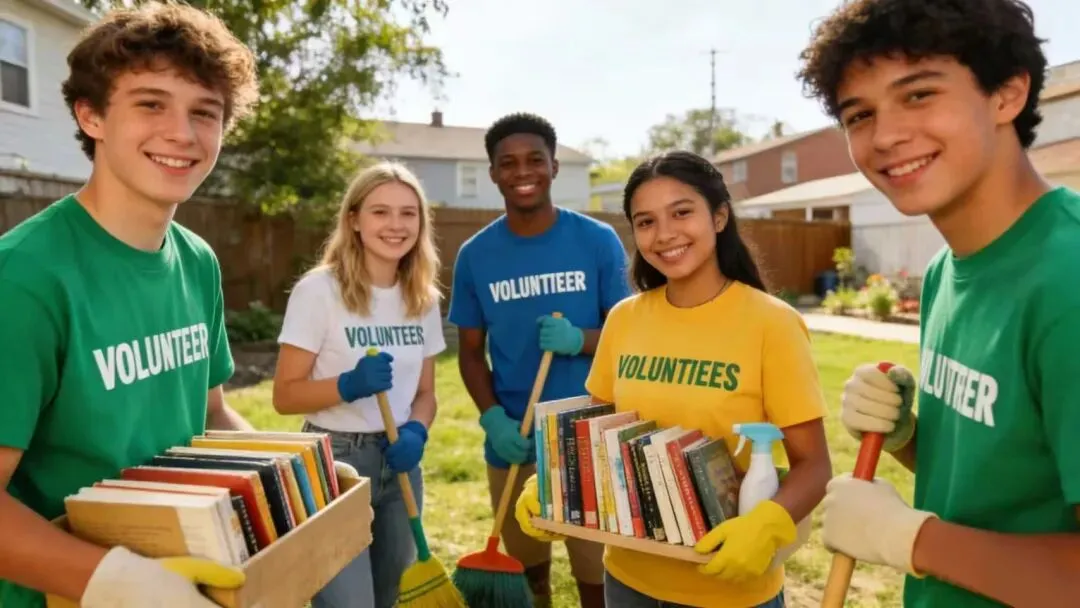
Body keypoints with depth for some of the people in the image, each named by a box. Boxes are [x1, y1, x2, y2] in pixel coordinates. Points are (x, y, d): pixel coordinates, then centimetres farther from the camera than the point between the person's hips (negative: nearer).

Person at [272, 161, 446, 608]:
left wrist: (416, 432, -12)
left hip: (399, 463, 6)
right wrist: (349, 385, -27)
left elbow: (425, 391, 8)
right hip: (335, 461, -5)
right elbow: (285, 395, -11)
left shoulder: (424, 298, 3)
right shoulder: (319, 290, -13)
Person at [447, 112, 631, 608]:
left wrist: (579, 340, -22)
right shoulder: (475, 255, -1)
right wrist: (492, 418, -12)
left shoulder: (598, 241, -5)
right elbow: (471, 351, 4)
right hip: (512, 441, 2)